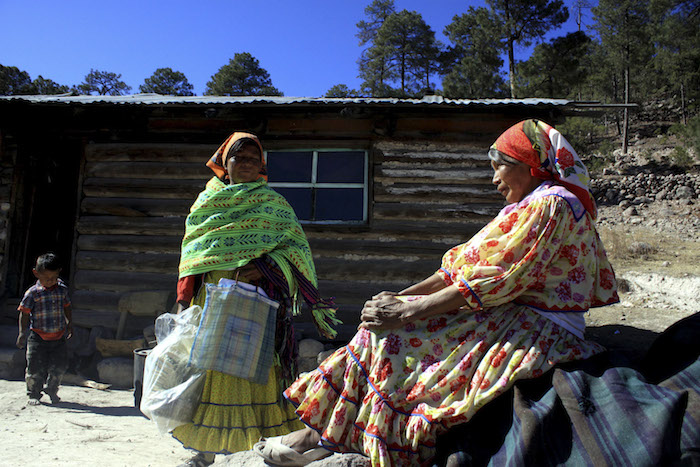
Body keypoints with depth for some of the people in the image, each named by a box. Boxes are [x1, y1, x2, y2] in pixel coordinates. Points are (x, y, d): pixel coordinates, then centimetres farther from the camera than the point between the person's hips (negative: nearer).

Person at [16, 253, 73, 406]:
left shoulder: (62, 290, 3)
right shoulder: (32, 293, -8)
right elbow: (24, 313, -5)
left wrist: (70, 324, 17)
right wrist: (22, 333, -9)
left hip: (59, 337, 3)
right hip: (38, 338, -3)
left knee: (60, 366, 5)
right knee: (35, 368, 1)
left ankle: (52, 390, 28)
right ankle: (34, 394, 21)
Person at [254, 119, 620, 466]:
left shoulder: (552, 203, -11)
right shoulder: (527, 207, 20)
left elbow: (498, 279, -21)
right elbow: (462, 266, 13)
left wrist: (410, 311, -20)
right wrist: (402, 297, 3)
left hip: (533, 326, -9)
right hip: (511, 314, 9)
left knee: (396, 335, -17)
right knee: (385, 322, -3)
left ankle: (323, 434, -6)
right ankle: (321, 432, -3)